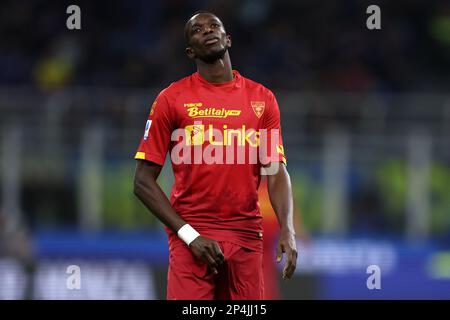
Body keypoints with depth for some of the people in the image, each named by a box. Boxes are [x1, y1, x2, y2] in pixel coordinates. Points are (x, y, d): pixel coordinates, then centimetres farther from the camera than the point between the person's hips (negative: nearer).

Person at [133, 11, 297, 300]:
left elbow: (276, 173, 5)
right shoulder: (172, 99, 2)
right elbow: (144, 181, 0)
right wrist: (189, 235, -10)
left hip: (247, 236, 2)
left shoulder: (262, 99, 9)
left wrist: (287, 230, -13)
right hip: (192, 236, -2)